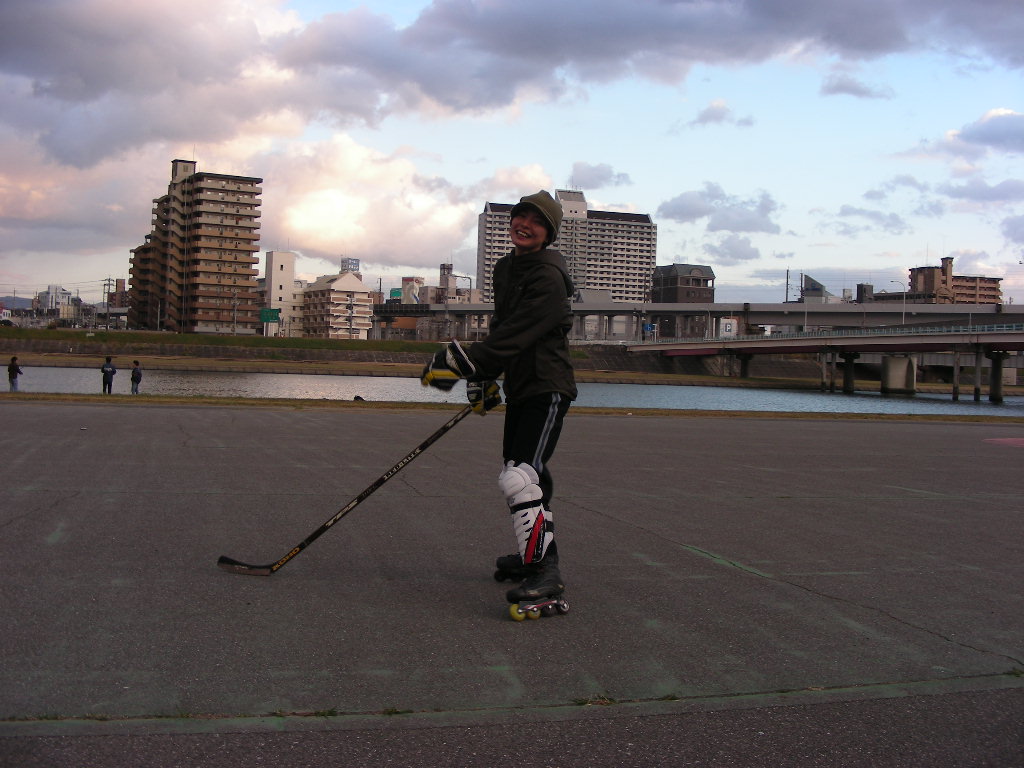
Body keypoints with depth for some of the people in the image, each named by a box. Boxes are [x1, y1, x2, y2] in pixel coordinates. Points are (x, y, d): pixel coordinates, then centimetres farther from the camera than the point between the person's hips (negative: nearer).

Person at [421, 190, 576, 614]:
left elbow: (513, 336, -26)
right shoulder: (506, 267, 11)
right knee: (521, 474, 19)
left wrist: (460, 363, -28)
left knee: (521, 477, -21)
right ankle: (532, 550, 36)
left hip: (547, 388, -9)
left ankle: (546, 572, -18)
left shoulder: (548, 277, -19)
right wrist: (482, 378, 14)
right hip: (519, 387, 10)